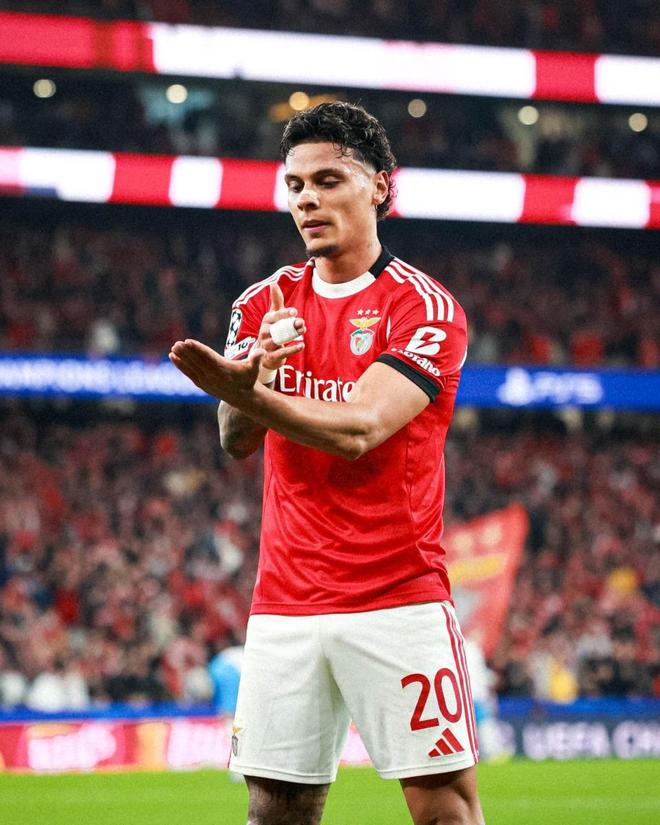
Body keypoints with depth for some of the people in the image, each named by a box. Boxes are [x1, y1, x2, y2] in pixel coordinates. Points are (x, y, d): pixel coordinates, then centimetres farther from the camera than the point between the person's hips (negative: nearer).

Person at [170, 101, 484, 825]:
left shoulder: (424, 306, -3)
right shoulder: (267, 304, 12)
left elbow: (358, 431, -17)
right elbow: (236, 441, 1)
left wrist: (245, 392, -32)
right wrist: (250, 380, -21)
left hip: (398, 599, -4)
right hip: (283, 603, 4)